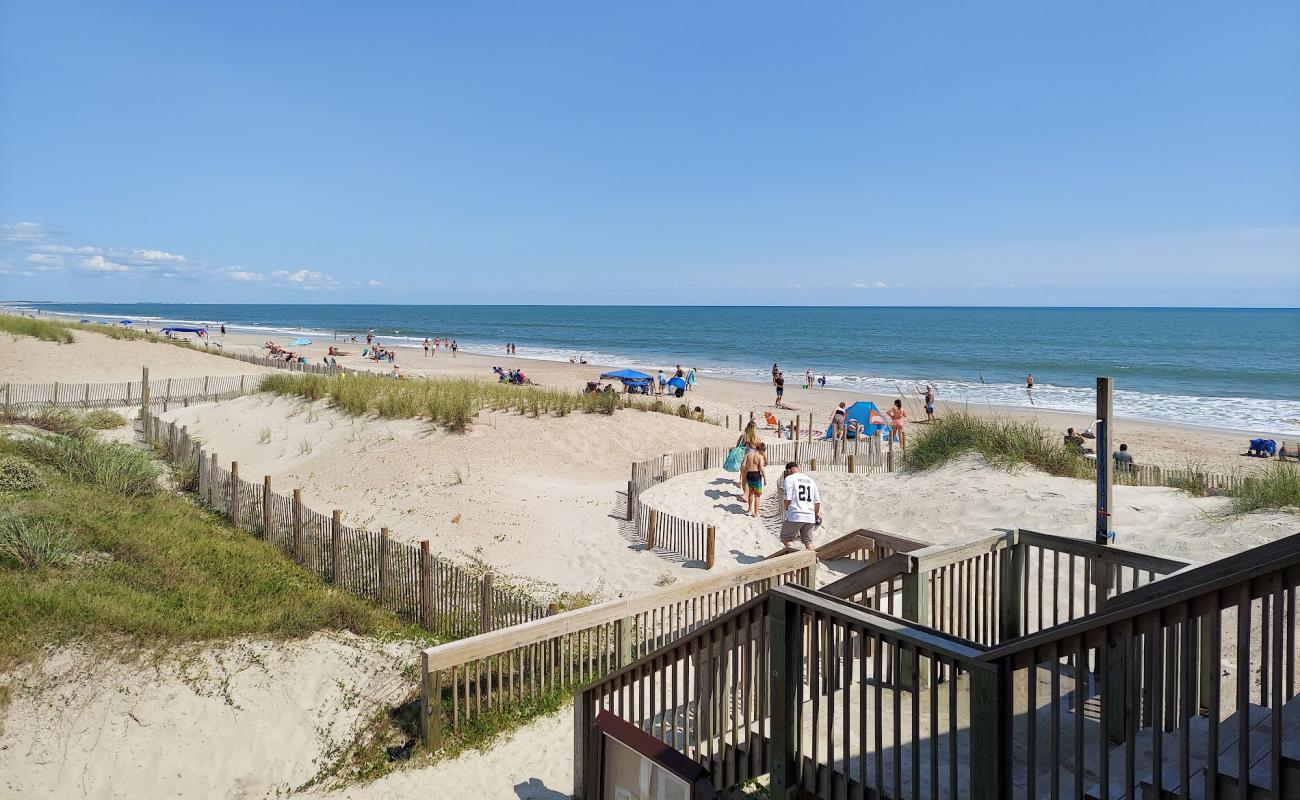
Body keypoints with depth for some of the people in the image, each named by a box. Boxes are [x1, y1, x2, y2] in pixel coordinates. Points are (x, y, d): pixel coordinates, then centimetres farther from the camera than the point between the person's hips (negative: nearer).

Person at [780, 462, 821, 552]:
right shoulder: (811, 480, 16)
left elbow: (788, 499, -9)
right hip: (810, 517, 6)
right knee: (808, 541, 13)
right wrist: (817, 514, 30)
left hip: (794, 515, -5)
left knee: (785, 538, 5)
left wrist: (786, 509, 11)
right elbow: (817, 501, 16)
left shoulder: (789, 479, -2)